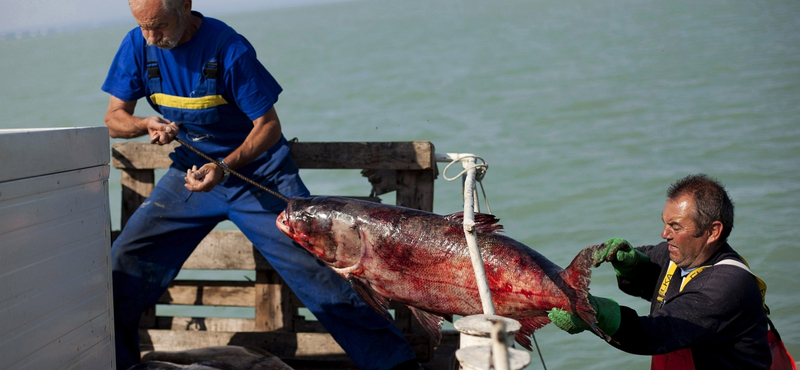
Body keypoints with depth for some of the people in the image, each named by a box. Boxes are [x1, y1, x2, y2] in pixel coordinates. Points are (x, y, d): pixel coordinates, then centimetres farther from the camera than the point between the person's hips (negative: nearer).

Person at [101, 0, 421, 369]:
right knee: (124, 266, -4)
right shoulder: (138, 46, -9)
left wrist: (225, 167, -32)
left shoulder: (228, 48, -23)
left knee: (316, 266, -11)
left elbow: (269, 127, -17)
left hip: (256, 170, -4)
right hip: (193, 169, 5)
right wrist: (147, 124, -20)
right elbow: (114, 118, 2)